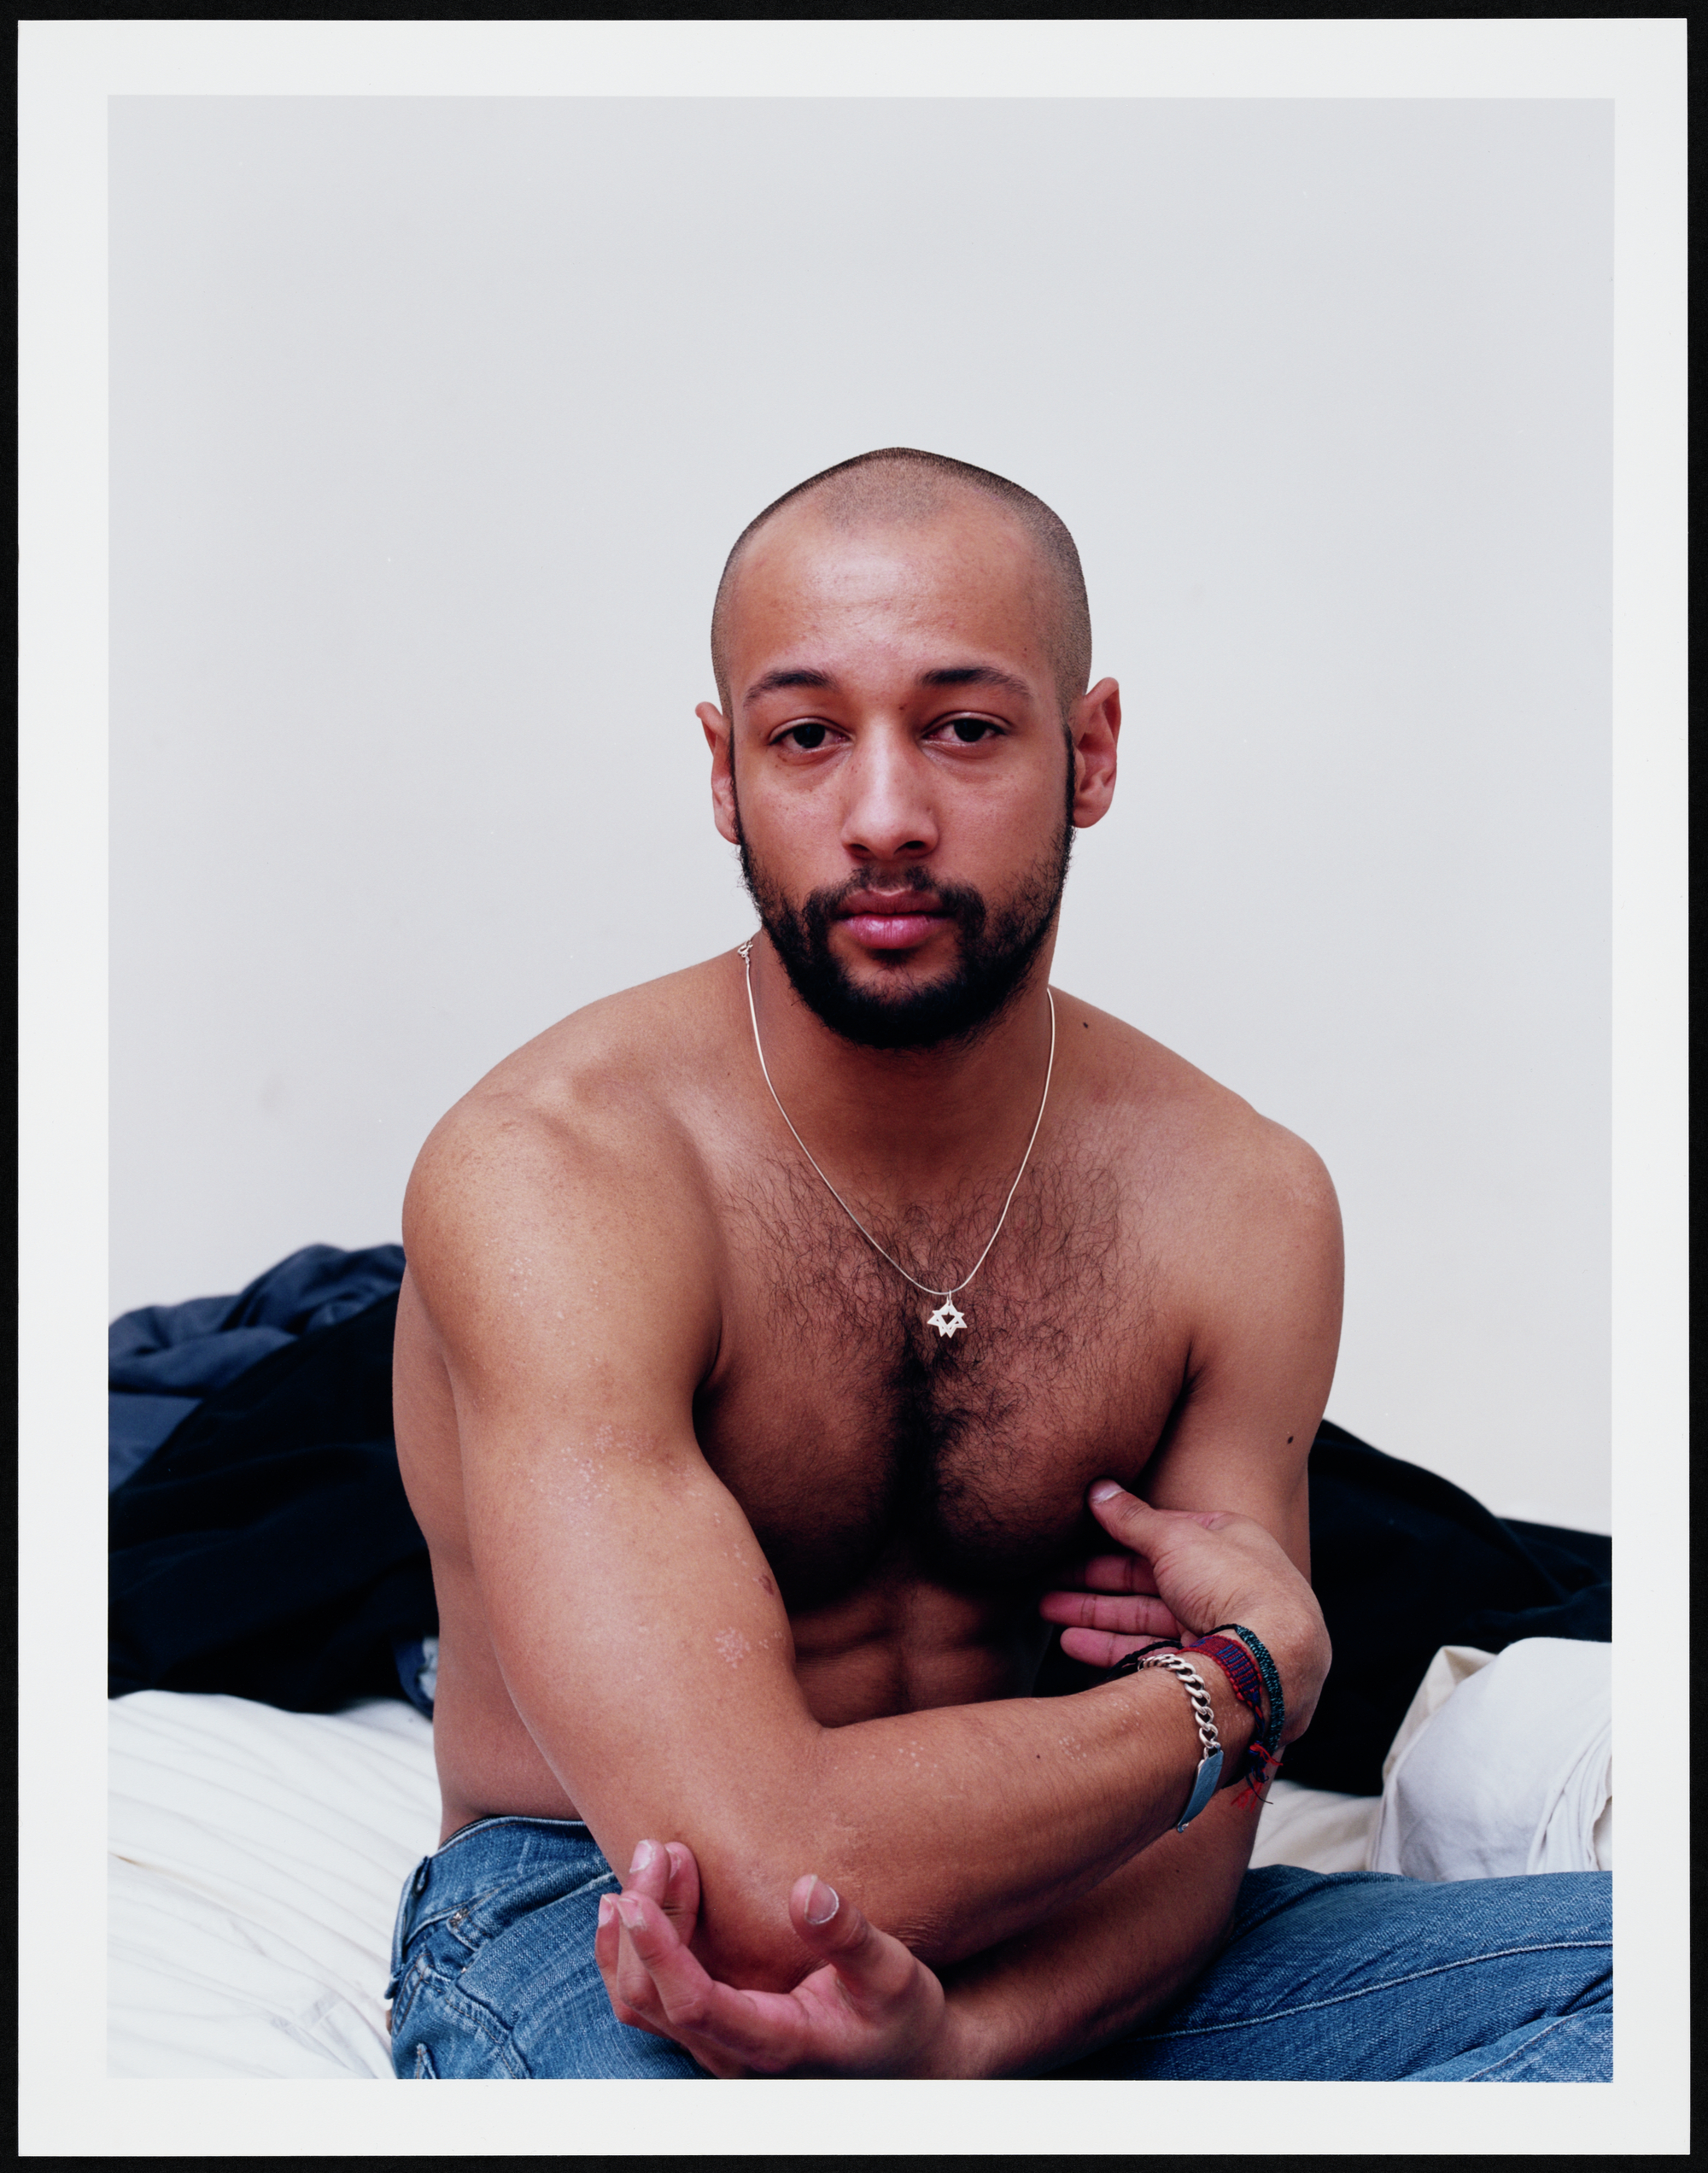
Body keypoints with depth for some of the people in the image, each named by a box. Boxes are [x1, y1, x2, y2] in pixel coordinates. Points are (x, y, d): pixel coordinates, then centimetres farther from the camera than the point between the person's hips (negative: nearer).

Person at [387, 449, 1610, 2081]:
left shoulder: (1241, 1199, -6)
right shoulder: (546, 1172, -21)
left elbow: (1186, 1840, -7)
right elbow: (764, 1867, -31)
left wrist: (956, 2033, -31)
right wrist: (1252, 1673, -17)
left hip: (1040, 1964, 6)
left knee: (1638, 1965, -16)